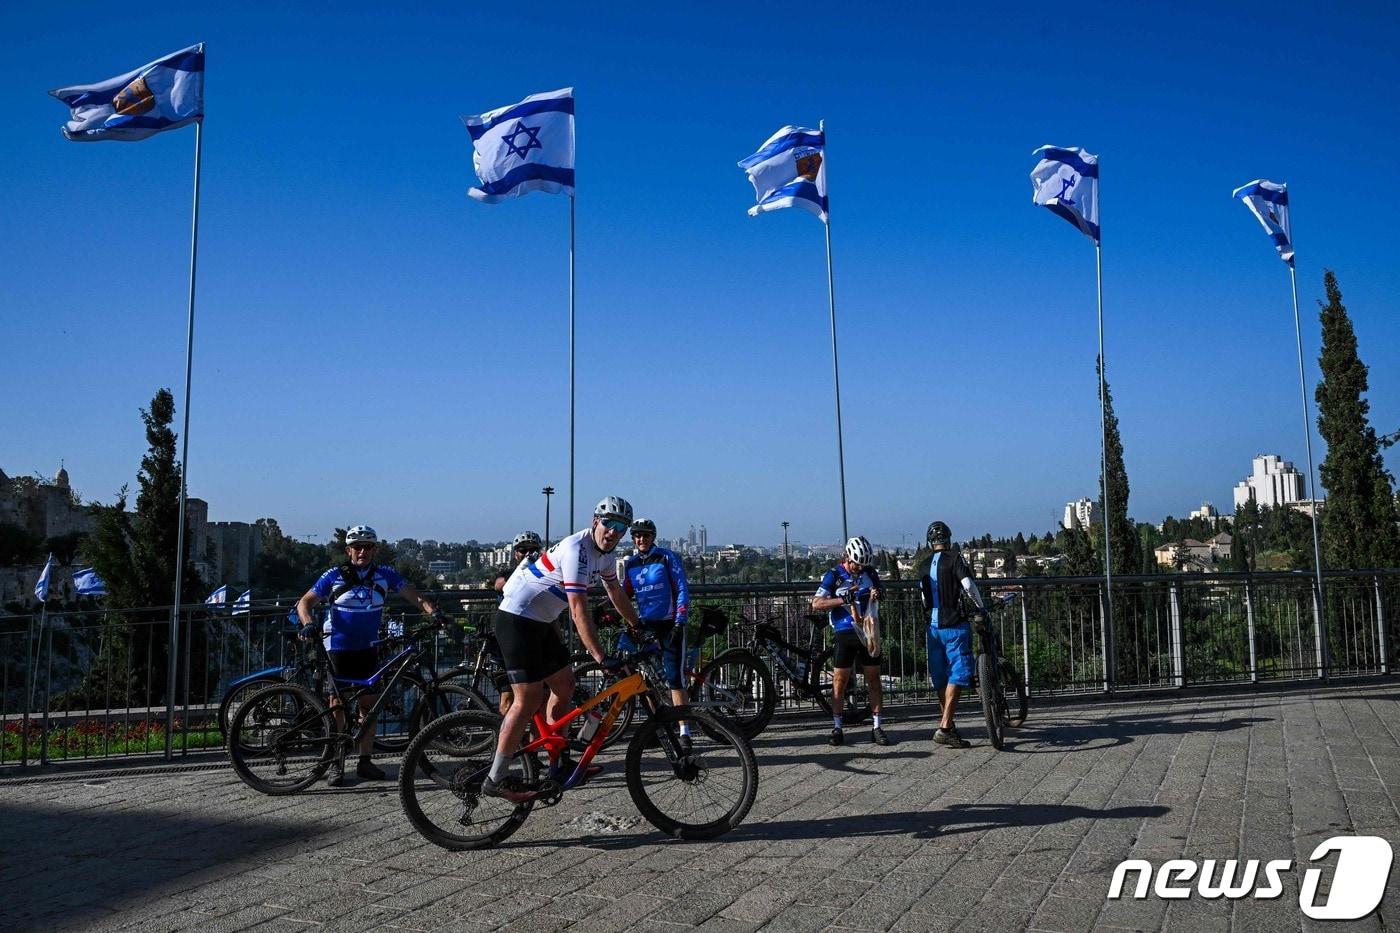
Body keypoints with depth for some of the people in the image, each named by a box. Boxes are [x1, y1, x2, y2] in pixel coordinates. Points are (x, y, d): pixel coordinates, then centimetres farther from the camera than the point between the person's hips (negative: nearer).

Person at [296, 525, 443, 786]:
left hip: (368, 649, 2)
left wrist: (432, 611, -23)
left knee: (368, 704, 4)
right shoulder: (334, 576, -6)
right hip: (338, 649, -2)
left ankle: (365, 762, 14)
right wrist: (308, 624, -24)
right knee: (338, 705, 1)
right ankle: (336, 763, 10)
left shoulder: (385, 575, -1)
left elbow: (412, 593, -6)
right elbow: (305, 602, -4)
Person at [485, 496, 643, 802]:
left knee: (564, 683, 11)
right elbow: (579, 610, -29)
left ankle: (558, 761, 22)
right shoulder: (577, 550, -24)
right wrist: (601, 658, -30)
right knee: (529, 698, -12)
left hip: (539, 622, 10)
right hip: (517, 619, -10)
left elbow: (616, 592, 22)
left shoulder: (604, 553, 7)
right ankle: (496, 778, -6)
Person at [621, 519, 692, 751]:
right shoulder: (630, 564, 8)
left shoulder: (667, 557, -3)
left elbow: (682, 590, -5)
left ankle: (684, 733, -9)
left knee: (674, 678, -10)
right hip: (645, 625, 4)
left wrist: (680, 622, -14)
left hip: (669, 624, -4)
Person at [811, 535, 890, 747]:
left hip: (868, 631, 3)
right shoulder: (834, 575, -7)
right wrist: (843, 599, -25)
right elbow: (816, 604, -13)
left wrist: (877, 593, -5)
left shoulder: (869, 571, 4)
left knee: (873, 679, 5)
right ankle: (837, 728, 9)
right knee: (840, 680, 0)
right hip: (845, 634, -3)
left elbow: (880, 589, 20)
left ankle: (876, 727, 12)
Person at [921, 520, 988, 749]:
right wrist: (981, 606, -4)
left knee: (940, 676, 13)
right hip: (955, 625, -6)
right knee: (959, 673, -5)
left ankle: (947, 724, 24)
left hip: (933, 626, 6)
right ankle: (945, 728, -13)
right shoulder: (954, 558, -7)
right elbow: (968, 585, -19)